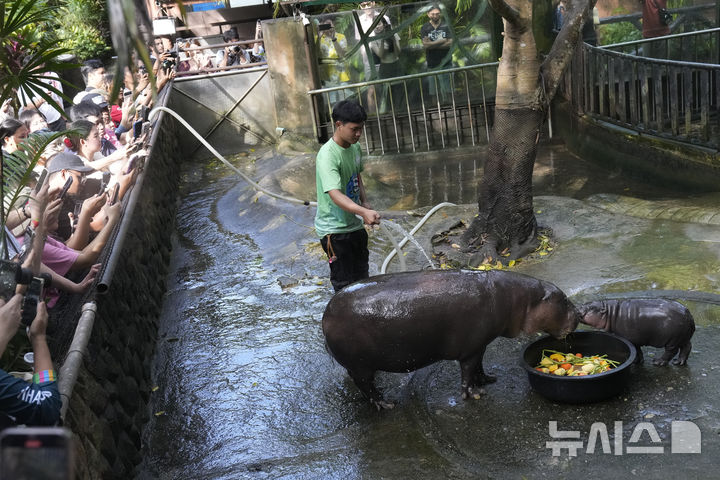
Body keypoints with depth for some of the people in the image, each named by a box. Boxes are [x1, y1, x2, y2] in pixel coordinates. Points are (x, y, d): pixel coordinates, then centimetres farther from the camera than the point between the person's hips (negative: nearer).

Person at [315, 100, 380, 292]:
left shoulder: (355, 148, 2)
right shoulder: (327, 156, -25)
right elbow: (335, 194, -38)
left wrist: (364, 202, 3)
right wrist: (363, 212, -53)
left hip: (355, 225, 8)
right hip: (334, 231, -8)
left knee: (361, 279, 20)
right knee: (345, 285, 0)